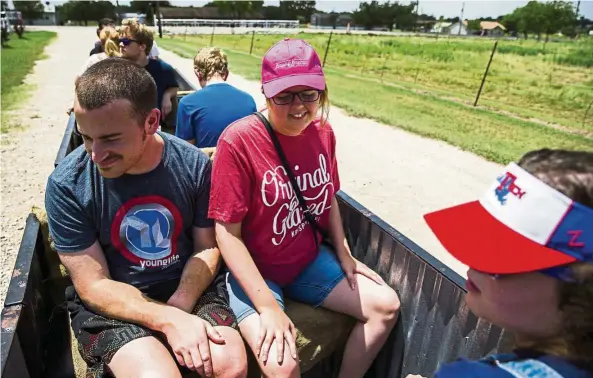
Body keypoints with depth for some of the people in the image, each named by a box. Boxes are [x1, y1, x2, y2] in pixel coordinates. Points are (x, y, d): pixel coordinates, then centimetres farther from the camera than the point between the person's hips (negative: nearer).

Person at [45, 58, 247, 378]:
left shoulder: (194, 165, -10)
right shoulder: (66, 184, -14)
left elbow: (207, 247, -2)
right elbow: (93, 284, -13)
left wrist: (179, 306, -18)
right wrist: (167, 320, -25)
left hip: (190, 289, 2)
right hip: (111, 303, -1)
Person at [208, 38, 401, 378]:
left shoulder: (322, 131, -3)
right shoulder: (239, 140, -23)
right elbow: (228, 232, -21)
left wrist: (344, 255, 6)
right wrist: (268, 306, -24)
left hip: (309, 260, 7)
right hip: (254, 271, -6)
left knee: (386, 305, 5)